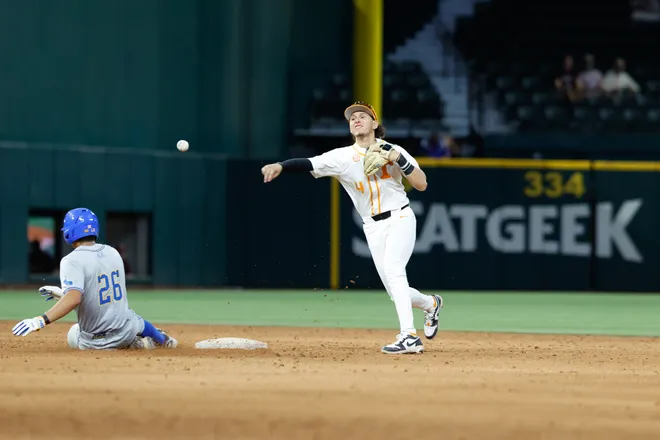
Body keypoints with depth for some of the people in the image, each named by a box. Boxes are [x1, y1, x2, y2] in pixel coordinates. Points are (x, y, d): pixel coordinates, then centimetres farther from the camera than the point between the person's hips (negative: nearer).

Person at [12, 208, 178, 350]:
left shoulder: (72, 261, -20)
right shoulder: (112, 253, 3)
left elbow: (74, 299, -35)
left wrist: (41, 320, -40)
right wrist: (63, 293, 22)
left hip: (98, 341, -7)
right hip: (126, 329, 7)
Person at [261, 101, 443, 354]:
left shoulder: (393, 151, -2)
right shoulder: (342, 157, -1)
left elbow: (421, 185, -7)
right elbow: (309, 164, -15)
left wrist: (398, 158, -18)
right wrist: (280, 166, -33)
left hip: (400, 219, -3)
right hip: (373, 228, 3)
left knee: (392, 270, -27)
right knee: (395, 292, 1)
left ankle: (409, 337, -32)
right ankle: (430, 304, 34)